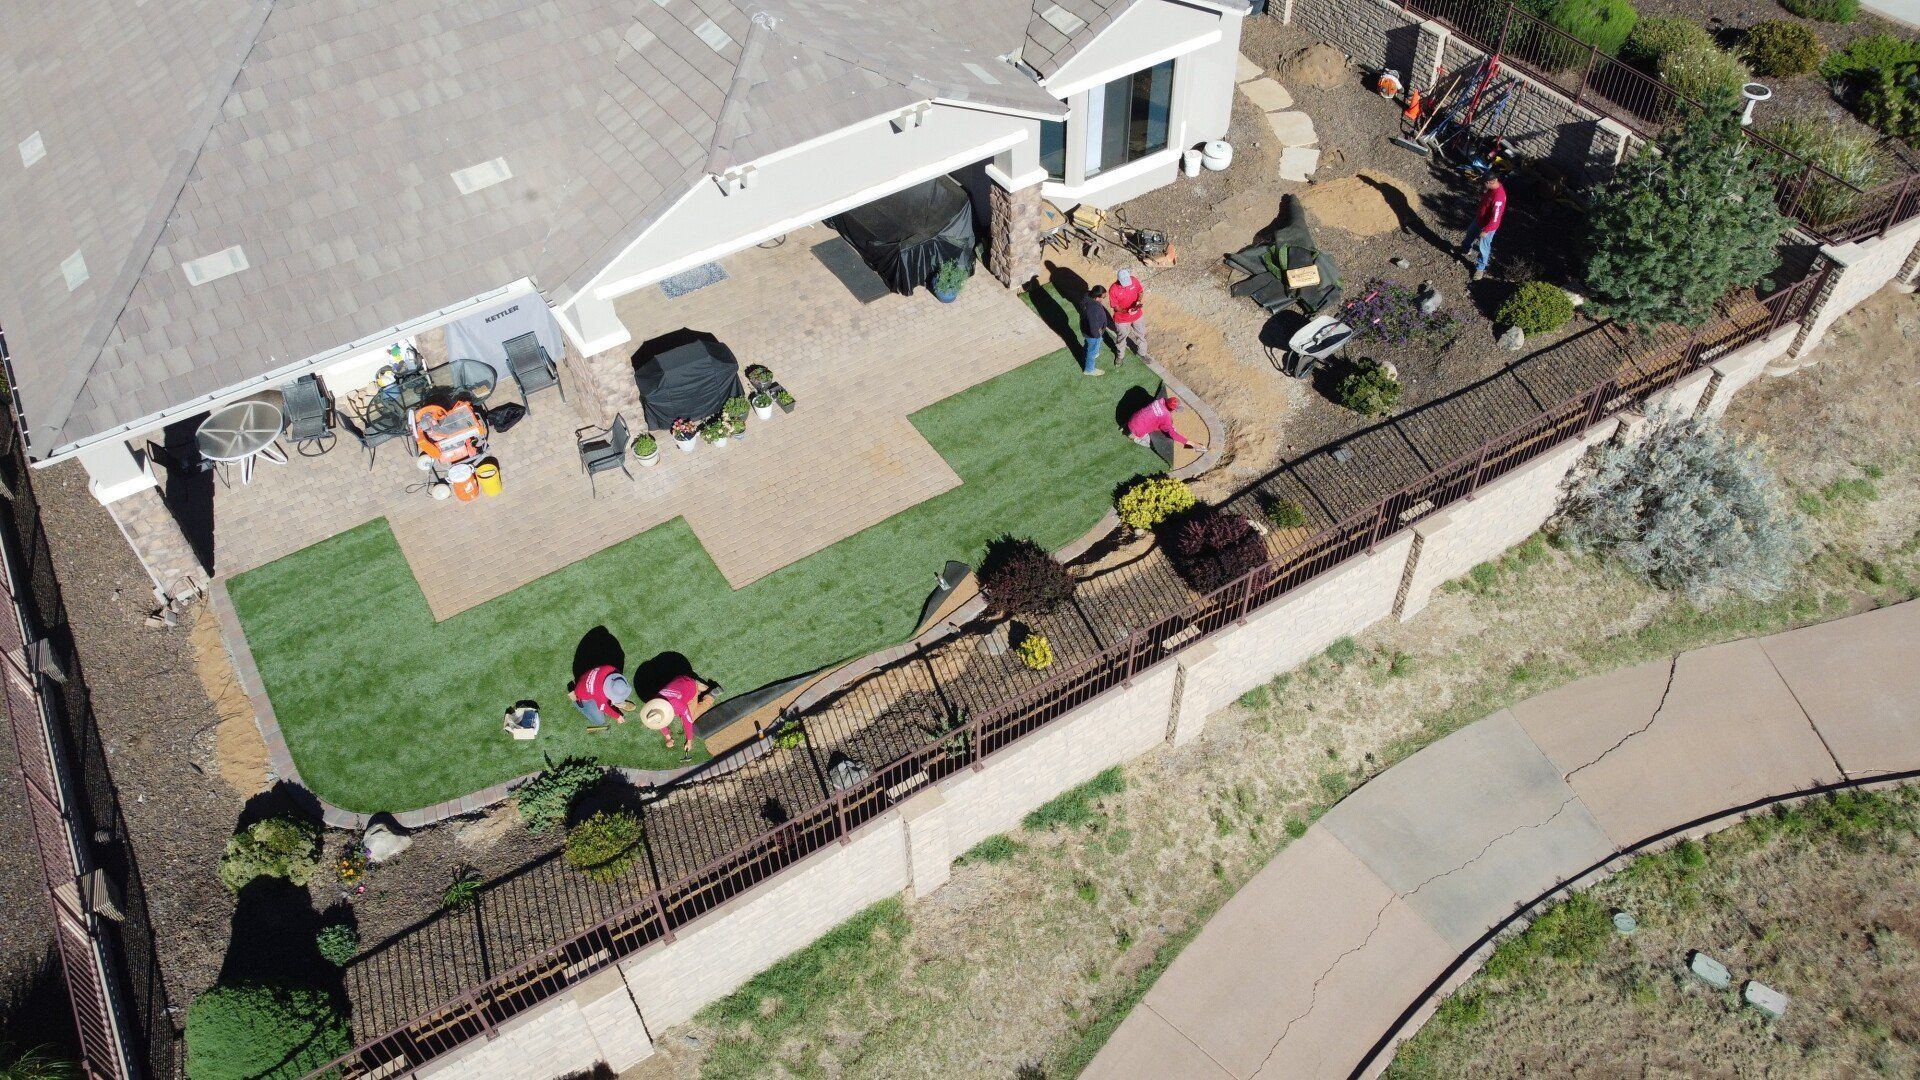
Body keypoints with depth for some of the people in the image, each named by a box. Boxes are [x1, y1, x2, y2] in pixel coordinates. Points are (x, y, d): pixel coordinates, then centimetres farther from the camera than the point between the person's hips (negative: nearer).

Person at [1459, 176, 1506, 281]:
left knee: (1483, 247, 11)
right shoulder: (1492, 186, -13)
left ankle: (1481, 268, 32)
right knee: (1470, 233, 32)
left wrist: (1485, 231, -24)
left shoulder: (1499, 197, -40)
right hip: (1479, 218, 9)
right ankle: (1466, 249, 61)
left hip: (1488, 226, -9)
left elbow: (1495, 218, -31)